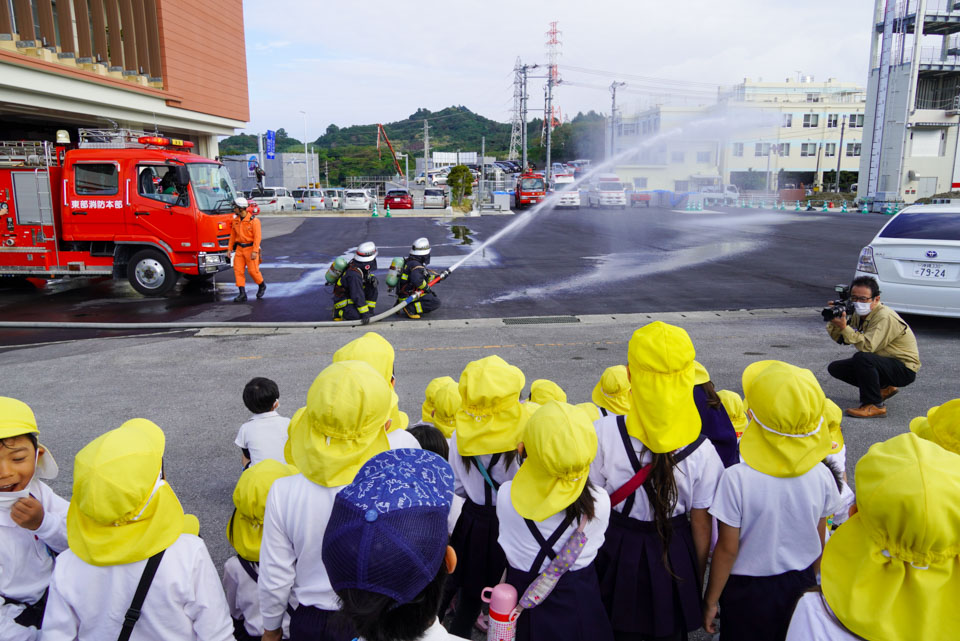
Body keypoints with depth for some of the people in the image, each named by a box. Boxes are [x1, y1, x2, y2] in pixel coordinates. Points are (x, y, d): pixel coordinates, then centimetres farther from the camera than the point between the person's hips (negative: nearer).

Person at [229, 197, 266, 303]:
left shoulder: (254, 220, -13)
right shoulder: (236, 220, 5)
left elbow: (257, 237, -16)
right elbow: (233, 235, 12)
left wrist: (255, 251, -23)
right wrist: (230, 249, 9)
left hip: (251, 248, -6)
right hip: (240, 249, 6)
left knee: (253, 270, -3)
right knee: (238, 270, -4)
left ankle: (262, 286, 25)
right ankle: (242, 294, -3)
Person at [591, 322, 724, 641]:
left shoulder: (603, 433, -20)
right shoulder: (701, 449, -16)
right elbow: (701, 525, -7)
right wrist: (698, 578, 9)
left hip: (617, 554, 0)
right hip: (674, 559, 1)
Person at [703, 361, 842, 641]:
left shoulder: (737, 478, -28)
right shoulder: (821, 476, -15)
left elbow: (727, 548, -19)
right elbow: (819, 540, -1)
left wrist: (711, 600, -4)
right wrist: (809, 580, 18)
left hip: (748, 589, -3)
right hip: (801, 585, 4)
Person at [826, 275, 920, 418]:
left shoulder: (885, 317, -25)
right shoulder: (859, 314, 2)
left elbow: (867, 346, -36)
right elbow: (842, 339, 0)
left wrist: (844, 327, -39)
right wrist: (834, 321, -16)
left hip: (904, 368, -9)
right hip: (881, 363, 9)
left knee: (861, 358, -36)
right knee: (835, 368, 3)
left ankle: (874, 406, -21)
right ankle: (884, 388, 15)